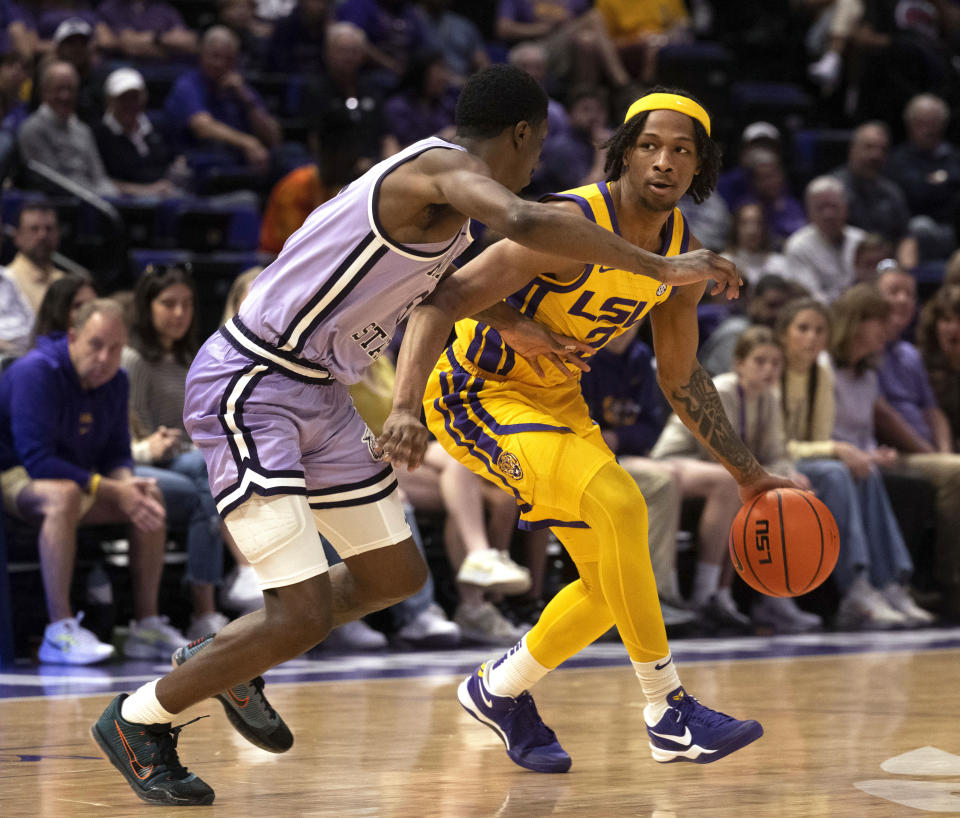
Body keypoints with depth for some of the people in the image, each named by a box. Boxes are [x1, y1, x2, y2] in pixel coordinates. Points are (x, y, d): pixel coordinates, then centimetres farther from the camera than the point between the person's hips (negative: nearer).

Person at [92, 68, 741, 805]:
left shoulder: (438, 188, 11)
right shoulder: (447, 166, -18)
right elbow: (523, 221, -39)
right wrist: (661, 268, -34)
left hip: (318, 395, 10)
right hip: (248, 390, -10)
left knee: (395, 577, 18)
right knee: (303, 617, -15)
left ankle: (227, 663, 36)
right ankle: (138, 719, 5)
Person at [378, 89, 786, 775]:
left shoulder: (683, 256, -2)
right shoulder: (570, 226, -27)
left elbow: (681, 378, 12)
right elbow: (444, 300, -32)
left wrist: (750, 476, 11)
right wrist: (405, 406, -45)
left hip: (556, 399, 9)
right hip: (477, 392, -9)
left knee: (615, 585, 7)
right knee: (619, 506, -27)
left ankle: (500, 692, 30)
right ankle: (669, 713, -17)